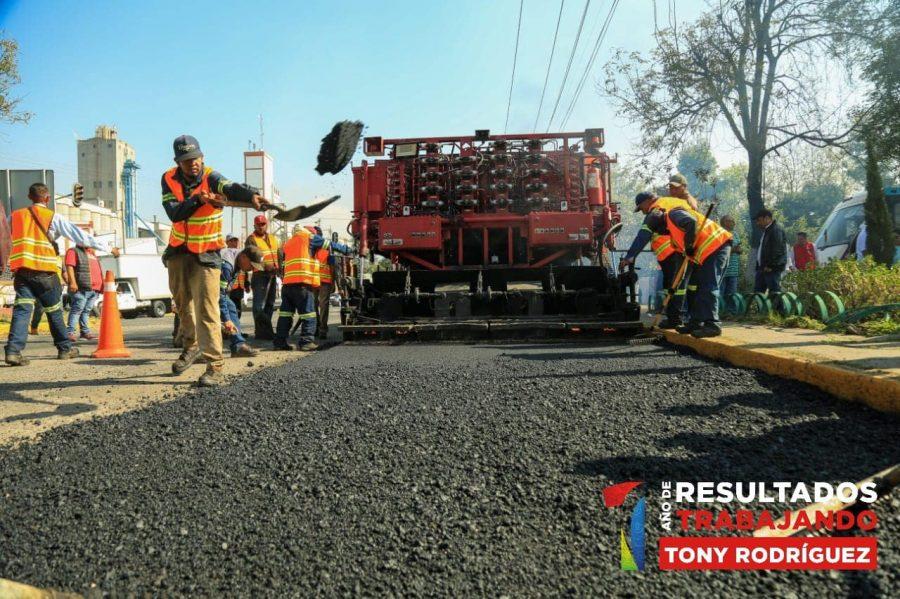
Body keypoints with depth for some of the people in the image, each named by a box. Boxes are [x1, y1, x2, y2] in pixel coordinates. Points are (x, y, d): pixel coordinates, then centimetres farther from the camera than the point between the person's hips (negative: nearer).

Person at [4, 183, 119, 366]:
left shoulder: (15, 216, 12)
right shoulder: (53, 218, 1)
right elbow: (80, 236, 0)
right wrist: (108, 248, 5)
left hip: (21, 271, 3)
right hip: (44, 272, -3)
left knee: (22, 309, -1)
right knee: (54, 310, 10)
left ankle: (13, 350, -15)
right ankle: (65, 348, 22)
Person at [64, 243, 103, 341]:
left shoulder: (92, 253, 29)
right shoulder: (73, 251, 4)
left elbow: (97, 270, 33)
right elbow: (69, 267, -9)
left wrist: (101, 285, 27)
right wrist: (72, 282, -21)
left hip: (95, 289, 7)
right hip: (82, 288, -7)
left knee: (86, 310, 10)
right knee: (77, 309, -11)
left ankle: (85, 331, 13)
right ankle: (70, 332, -12)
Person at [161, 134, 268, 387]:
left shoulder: (210, 178, -17)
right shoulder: (169, 179, -7)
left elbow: (232, 188, -41)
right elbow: (174, 214, -22)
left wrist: (252, 195, -62)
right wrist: (198, 199, -38)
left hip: (206, 253, -5)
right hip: (178, 251, 5)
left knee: (207, 309, -13)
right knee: (182, 302, 20)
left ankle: (216, 368, -13)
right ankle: (192, 345, 44)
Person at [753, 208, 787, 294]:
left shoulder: (776, 230, -11)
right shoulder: (766, 230, 21)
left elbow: (777, 250, -19)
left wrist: (770, 266, -19)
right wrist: (759, 266, 18)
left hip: (773, 268, -10)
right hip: (763, 268, 10)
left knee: (774, 293, -9)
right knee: (757, 293, 9)